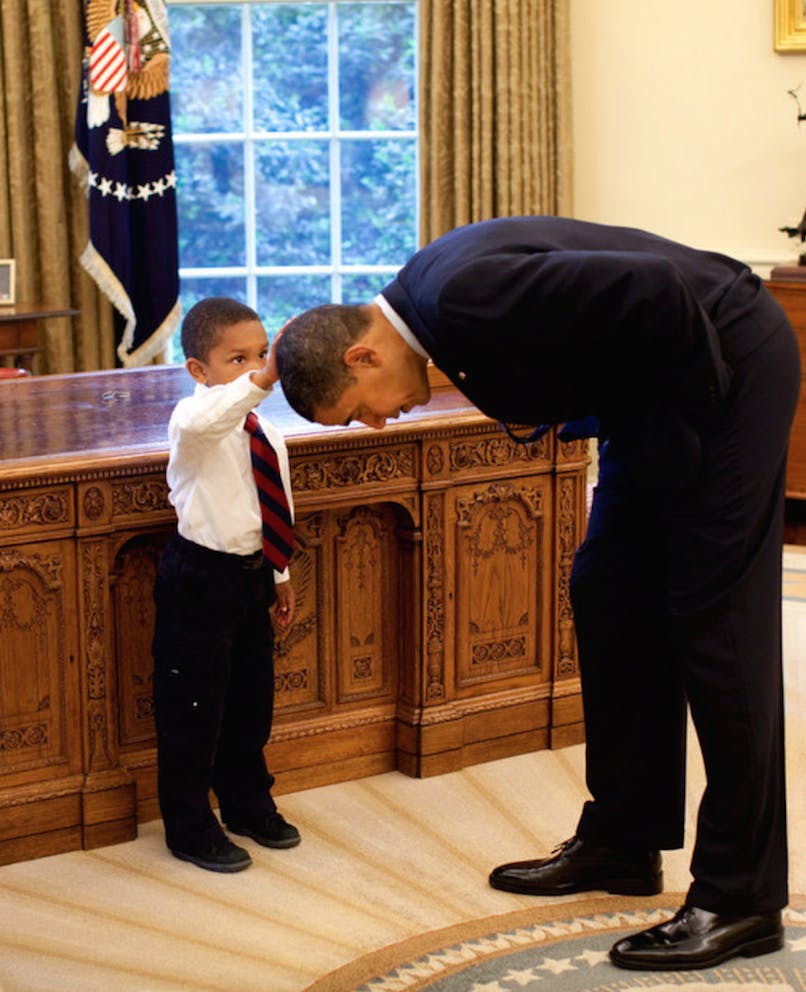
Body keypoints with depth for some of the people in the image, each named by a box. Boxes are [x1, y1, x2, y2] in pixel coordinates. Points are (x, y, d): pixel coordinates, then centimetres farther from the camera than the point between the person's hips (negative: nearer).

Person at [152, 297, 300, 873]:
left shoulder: (268, 436, 6)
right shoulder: (195, 421, -18)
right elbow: (203, 420, -45)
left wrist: (281, 573, 21)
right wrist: (263, 380, -56)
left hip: (251, 576, 8)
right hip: (199, 580, -8)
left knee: (252, 699, 19)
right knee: (193, 707, 1)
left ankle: (248, 804, 38)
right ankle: (190, 827, 14)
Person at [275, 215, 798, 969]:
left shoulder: (465, 296, -28)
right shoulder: (429, 295, 2)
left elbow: (655, 289, -32)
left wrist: (696, 399, -18)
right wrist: (536, 412, -3)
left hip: (726, 363, -10)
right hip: (652, 396, 10)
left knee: (714, 623, -7)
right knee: (609, 598, 12)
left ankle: (741, 899, 1)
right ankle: (620, 844, 24)